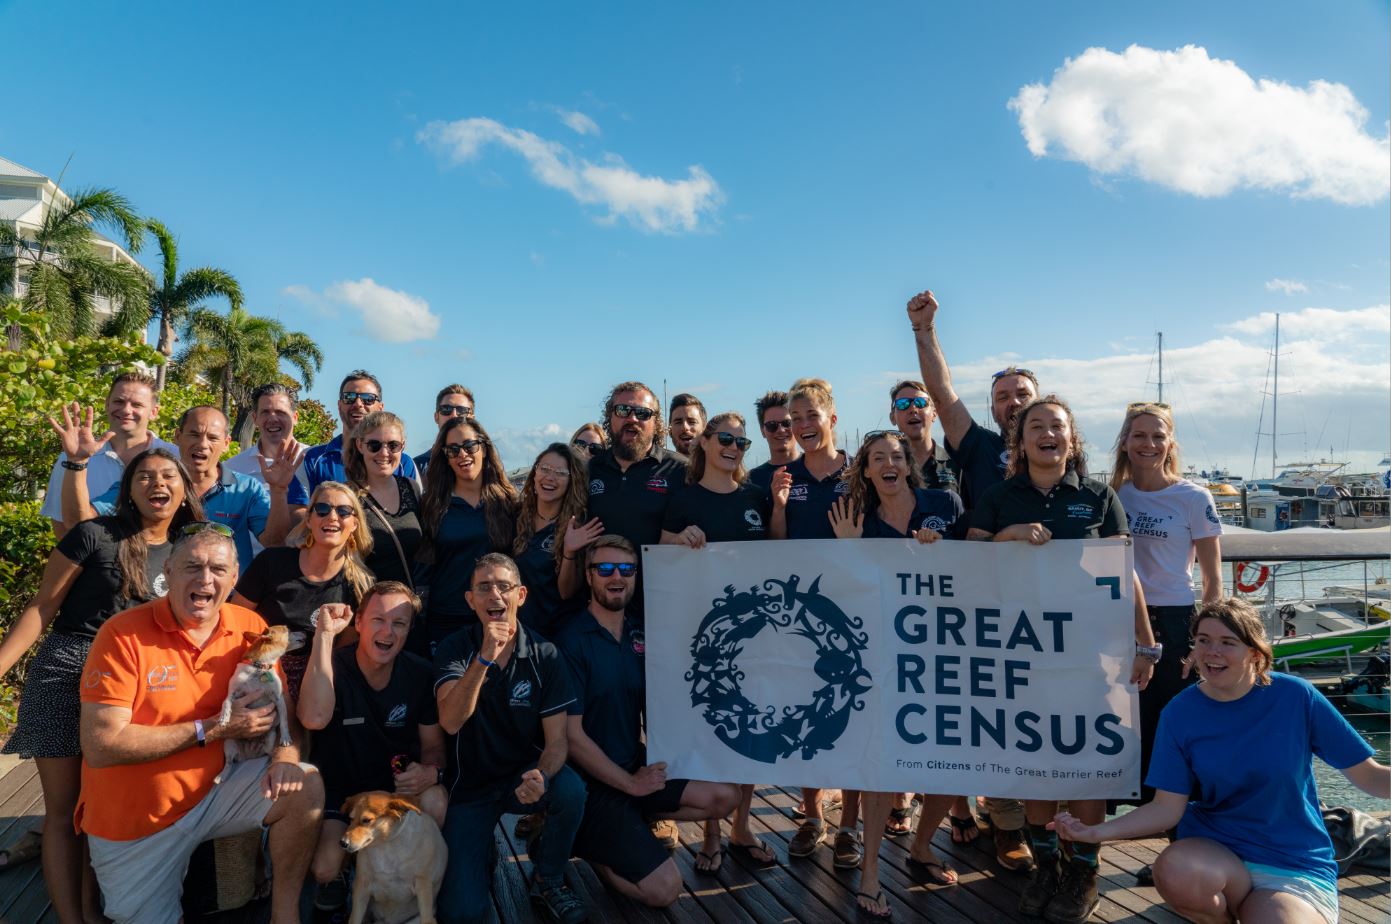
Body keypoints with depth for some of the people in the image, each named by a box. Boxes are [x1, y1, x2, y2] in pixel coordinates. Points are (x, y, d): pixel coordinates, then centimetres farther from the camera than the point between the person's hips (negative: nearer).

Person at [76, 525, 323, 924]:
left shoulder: (250, 628, -7)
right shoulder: (123, 635, -19)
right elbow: (100, 747, -24)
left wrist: (286, 754, -22)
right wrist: (213, 728, -24)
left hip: (212, 790, 2)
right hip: (132, 824, -2)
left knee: (304, 787, -19)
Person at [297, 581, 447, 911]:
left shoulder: (420, 673, -11)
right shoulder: (333, 666, -18)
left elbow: (433, 744, -2)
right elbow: (314, 719, -40)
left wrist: (432, 771, -27)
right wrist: (324, 634, -40)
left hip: (399, 781, 1)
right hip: (339, 786, -1)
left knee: (434, 803, -30)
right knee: (324, 869, -25)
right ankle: (336, 875, 16)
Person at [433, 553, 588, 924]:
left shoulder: (544, 655, -11)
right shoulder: (454, 649, -11)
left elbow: (557, 739, -13)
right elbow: (451, 722, -27)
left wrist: (541, 777, -35)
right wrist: (485, 657, -39)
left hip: (523, 775, 1)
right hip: (470, 785, -1)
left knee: (571, 789, -32)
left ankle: (548, 879, -1)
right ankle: (483, 853, 23)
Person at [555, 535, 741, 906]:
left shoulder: (640, 637, 5)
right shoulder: (572, 640, -17)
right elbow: (571, 735, -19)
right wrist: (630, 783, -14)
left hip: (637, 766, 7)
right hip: (591, 783, -7)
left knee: (724, 797, -1)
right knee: (664, 889, -12)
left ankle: (634, 820, 9)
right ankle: (578, 840, 7)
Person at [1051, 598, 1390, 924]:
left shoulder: (1295, 696, -8)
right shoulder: (1179, 713, -6)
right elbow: (1167, 808, -6)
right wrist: (1096, 832, -20)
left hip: (1296, 866, -2)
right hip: (1212, 851, 2)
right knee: (1174, 872, -32)